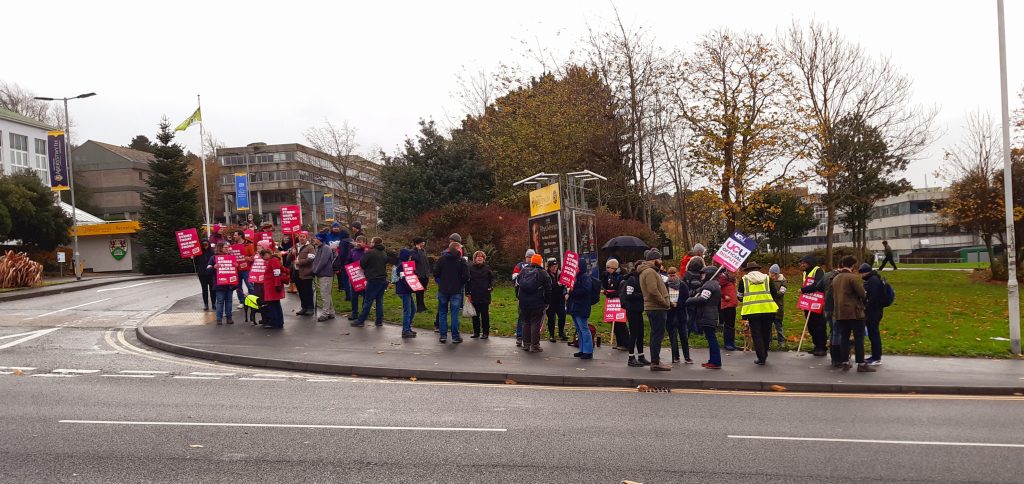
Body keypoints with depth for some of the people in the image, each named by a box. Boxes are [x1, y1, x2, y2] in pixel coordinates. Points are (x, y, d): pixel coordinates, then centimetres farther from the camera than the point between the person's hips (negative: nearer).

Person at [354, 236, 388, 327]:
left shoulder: (370, 252, -12)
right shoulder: (384, 254, 10)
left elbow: (362, 264, -6)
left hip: (373, 280, -6)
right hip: (383, 279, 6)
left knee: (367, 301, -2)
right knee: (379, 301, 10)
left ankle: (361, 321, 3)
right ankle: (379, 321, 12)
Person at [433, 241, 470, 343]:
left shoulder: (442, 259, -1)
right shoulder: (461, 261, -6)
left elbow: (435, 273, -1)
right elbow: (466, 276, -10)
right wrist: (460, 284, 7)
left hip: (442, 290, 2)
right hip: (456, 291, -2)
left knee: (442, 313, 11)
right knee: (454, 314, 3)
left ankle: (443, 336, 11)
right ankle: (455, 336, 5)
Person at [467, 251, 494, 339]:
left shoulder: (487, 268, 3)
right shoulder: (471, 268, 3)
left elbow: (492, 278, 10)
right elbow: (468, 281, 4)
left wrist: (491, 287, -7)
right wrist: (468, 293, 0)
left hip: (485, 295, -1)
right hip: (474, 295, 1)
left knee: (485, 314, 4)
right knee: (475, 315, 8)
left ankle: (485, 332, 10)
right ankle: (476, 332, 18)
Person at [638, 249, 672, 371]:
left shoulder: (650, 271, 19)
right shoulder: (650, 272, -15)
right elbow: (653, 291, -24)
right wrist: (666, 303, -17)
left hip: (654, 308, 11)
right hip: (657, 308, -11)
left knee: (656, 335, 16)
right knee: (658, 335, -8)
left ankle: (655, 361, 23)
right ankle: (655, 362, -5)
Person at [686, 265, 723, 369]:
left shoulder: (709, 285, -13)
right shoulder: (715, 285, 21)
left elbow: (702, 299, -21)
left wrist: (689, 301, -9)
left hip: (707, 317, -11)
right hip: (712, 317, 11)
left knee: (711, 338, -9)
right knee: (711, 338, 13)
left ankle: (716, 362, -8)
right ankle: (712, 360, 18)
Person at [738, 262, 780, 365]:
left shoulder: (744, 280, 7)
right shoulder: (767, 278, 10)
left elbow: (740, 296, 11)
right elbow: (774, 294, 10)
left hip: (752, 310, -2)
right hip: (768, 309, 2)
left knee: (756, 334, 4)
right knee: (766, 333, 15)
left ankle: (761, 358, 0)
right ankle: (764, 356, 25)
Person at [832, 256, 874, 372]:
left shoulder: (835, 279, 11)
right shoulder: (854, 277, -12)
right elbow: (862, 294, -14)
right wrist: (865, 294, 6)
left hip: (840, 313, 7)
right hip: (854, 312, -7)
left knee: (844, 337, 9)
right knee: (859, 338, -1)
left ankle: (845, 362, 12)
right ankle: (861, 364, -1)